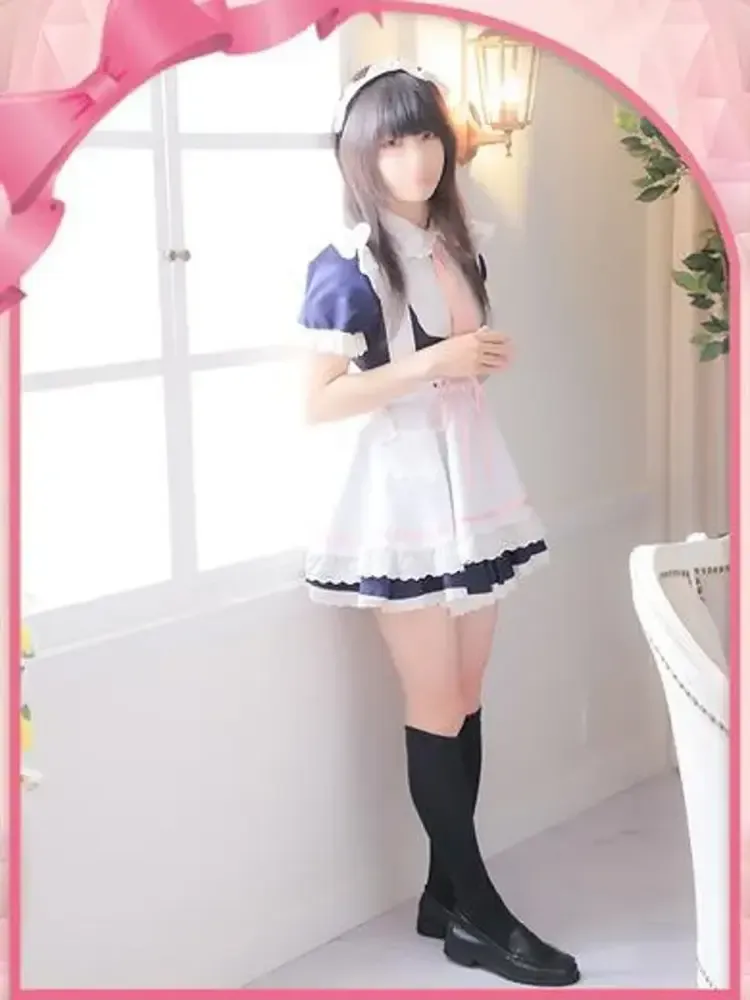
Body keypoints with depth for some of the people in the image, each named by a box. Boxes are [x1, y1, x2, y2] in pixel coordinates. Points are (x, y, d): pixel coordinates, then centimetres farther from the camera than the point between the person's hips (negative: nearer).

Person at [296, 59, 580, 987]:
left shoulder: (455, 246, 10)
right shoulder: (347, 264, -13)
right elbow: (317, 400, -18)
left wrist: (491, 355, 6)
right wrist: (432, 362, -21)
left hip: (468, 481, 8)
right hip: (397, 494, -8)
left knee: (465, 701, 10)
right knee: (436, 709, -1)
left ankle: (445, 894, 21)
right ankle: (477, 914, 10)